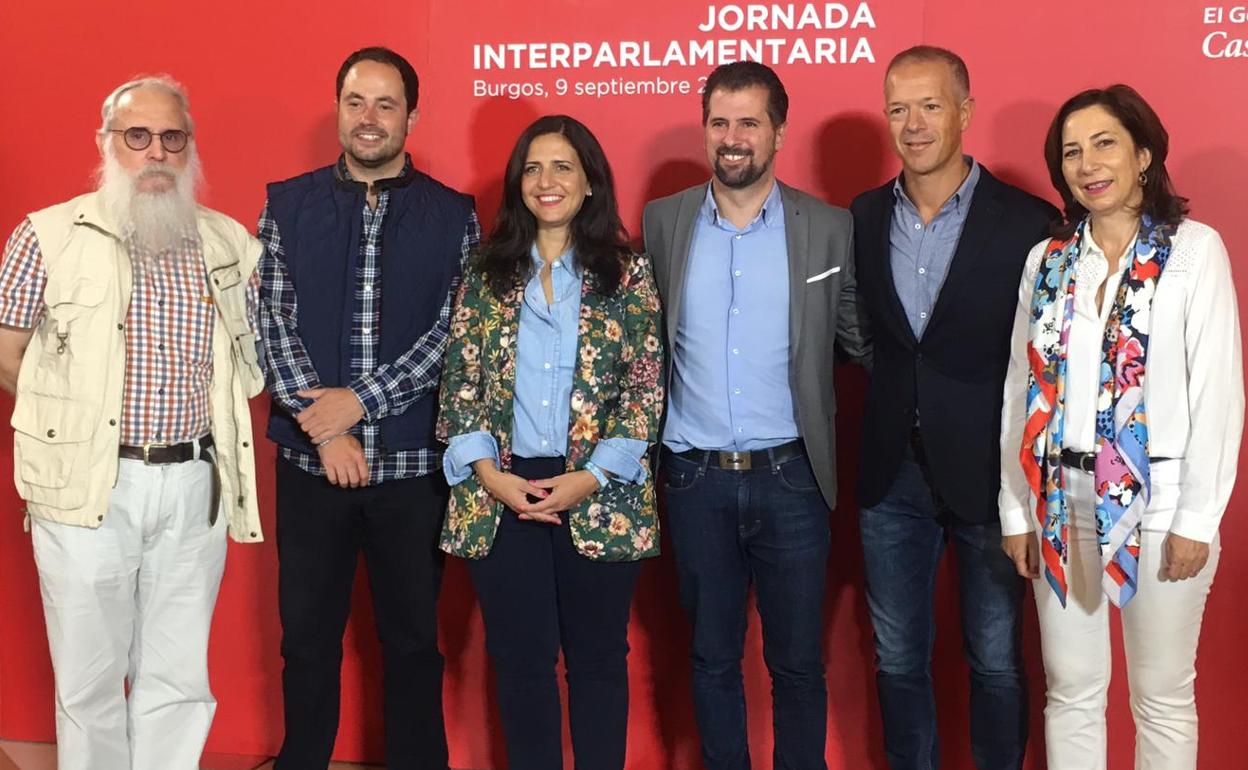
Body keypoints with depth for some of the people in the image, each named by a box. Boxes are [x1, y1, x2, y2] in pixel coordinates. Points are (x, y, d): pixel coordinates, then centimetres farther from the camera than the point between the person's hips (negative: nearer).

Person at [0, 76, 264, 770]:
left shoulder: (232, 245, 8)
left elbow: (250, 359, 15)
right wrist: (74, 423, 1)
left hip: (195, 485, 3)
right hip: (87, 488, -2)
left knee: (178, 678, 10)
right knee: (90, 678, 8)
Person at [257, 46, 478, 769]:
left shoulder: (453, 215, 2)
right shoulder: (288, 205, 5)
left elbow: (455, 330, -5)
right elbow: (273, 322, -1)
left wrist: (361, 400, -14)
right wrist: (324, 427, -12)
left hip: (414, 464, -1)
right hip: (311, 462, 1)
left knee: (414, 640, 10)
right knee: (308, 637, 12)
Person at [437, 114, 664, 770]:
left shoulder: (628, 274, 1)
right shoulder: (487, 274, 7)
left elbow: (646, 390, -3)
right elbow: (459, 384, 5)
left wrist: (590, 478, -13)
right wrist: (489, 473, -8)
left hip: (600, 496, -1)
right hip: (501, 495, 2)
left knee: (597, 657, 9)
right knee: (519, 659, 9)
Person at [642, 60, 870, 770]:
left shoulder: (830, 228, 0)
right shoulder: (663, 222, 4)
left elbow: (861, 340, 5)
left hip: (789, 476, -1)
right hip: (696, 478, 1)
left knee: (798, 661, 9)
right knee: (713, 657, 14)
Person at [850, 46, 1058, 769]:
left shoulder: (1029, 223, -9)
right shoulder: (862, 218, 2)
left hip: (988, 473, -3)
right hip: (893, 473, 3)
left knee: (997, 662, 12)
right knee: (899, 661, 15)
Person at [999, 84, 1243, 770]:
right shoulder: (1047, 260, 6)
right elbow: (1022, 391, 7)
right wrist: (1016, 509, 5)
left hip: (1158, 497, -3)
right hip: (1063, 500, 4)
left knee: (1162, 696, 9)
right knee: (1071, 689, 12)